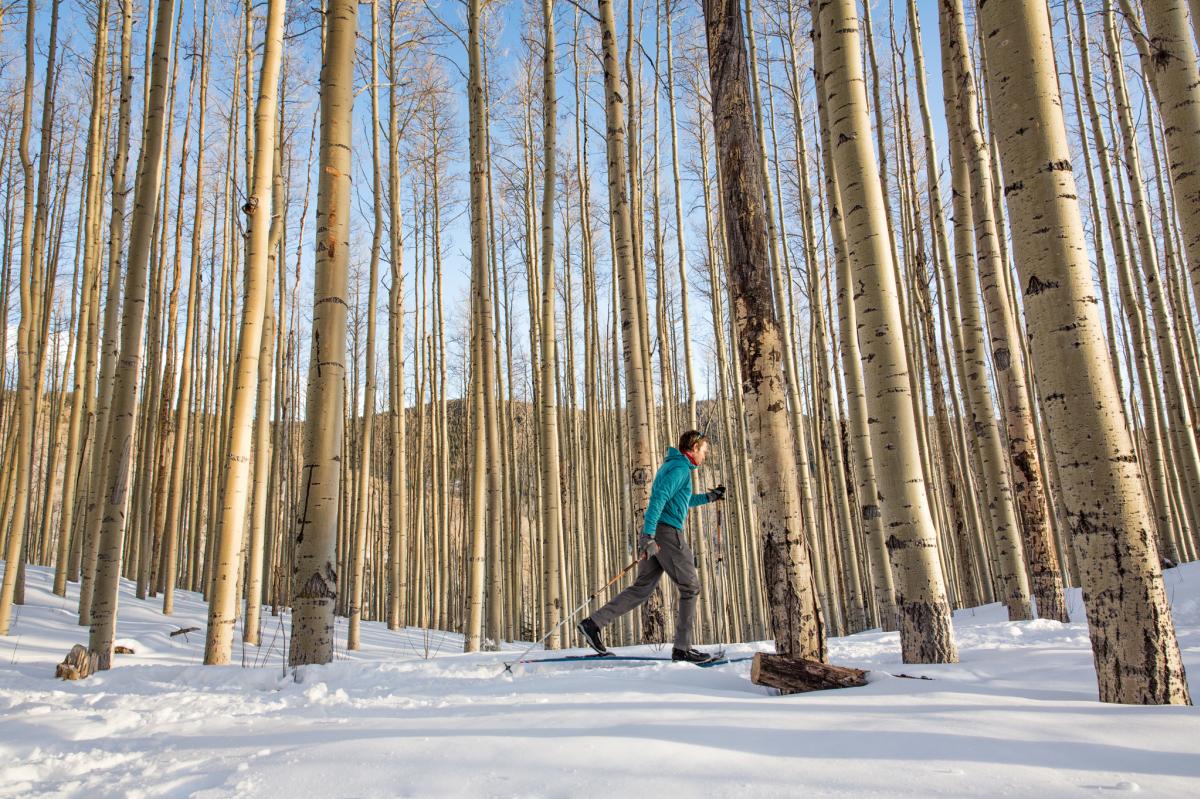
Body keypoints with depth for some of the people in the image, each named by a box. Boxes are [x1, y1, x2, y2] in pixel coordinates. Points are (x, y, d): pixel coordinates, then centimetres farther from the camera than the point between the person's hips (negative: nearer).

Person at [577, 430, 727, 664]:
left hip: (655, 534, 10)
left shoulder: (672, 465, 24)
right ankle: (682, 648, 3)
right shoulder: (681, 468, -8)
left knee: (642, 588, 7)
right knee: (690, 587, 0)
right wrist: (649, 535, -27)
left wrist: (709, 497, 39)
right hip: (667, 533, -10)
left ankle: (592, 624, 1)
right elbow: (659, 498, -21)